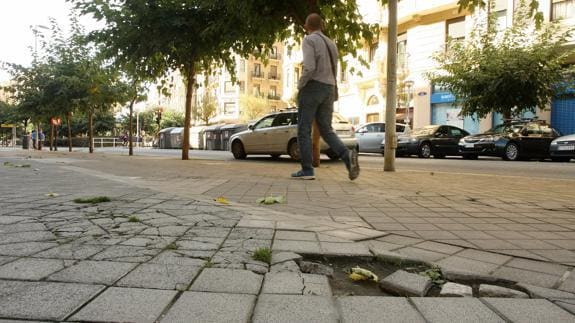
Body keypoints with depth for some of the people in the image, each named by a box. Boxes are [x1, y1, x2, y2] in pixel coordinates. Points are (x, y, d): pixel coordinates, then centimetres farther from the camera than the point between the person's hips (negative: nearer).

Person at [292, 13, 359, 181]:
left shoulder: (308, 40, -4)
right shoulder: (331, 44, 20)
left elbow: (309, 68, -19)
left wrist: (299, 85, -3)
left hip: (311, 89, -6)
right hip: (328, 91, 7)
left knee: (304, 130, -1)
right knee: (326, 131, 6)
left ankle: (307, 170, -4)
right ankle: (347, 155, -18)